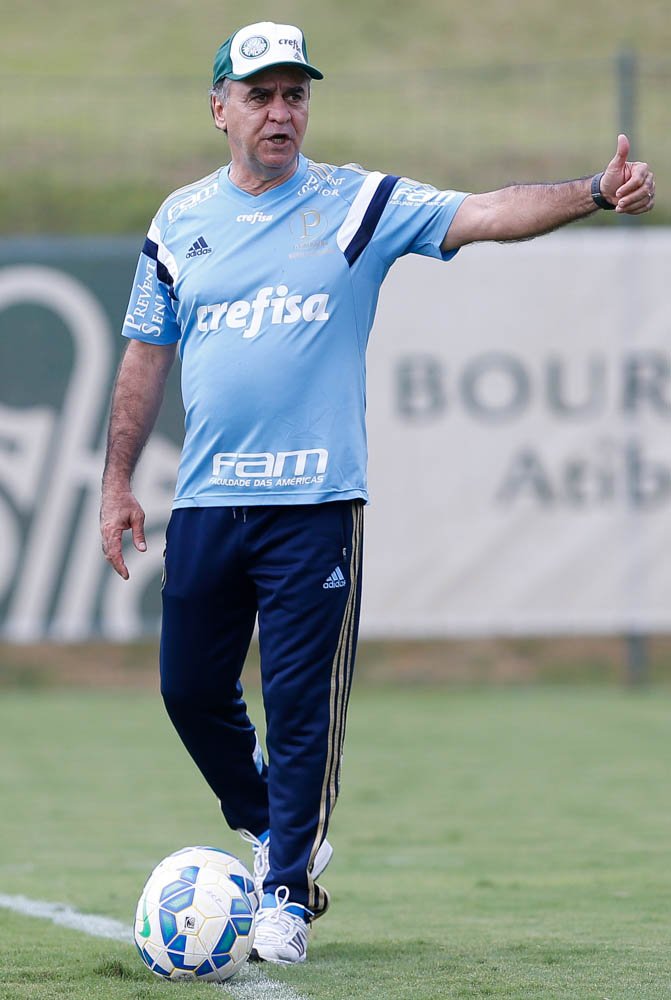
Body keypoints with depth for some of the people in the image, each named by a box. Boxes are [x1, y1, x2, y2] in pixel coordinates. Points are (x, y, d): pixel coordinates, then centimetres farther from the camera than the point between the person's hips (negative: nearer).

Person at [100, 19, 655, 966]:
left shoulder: (359, 204, 0)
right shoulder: (181, 220, 9)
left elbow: (486, 213, -12)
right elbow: (145, 357, 15)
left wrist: (595, 192, -27)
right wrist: (118, 480, 12)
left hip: (316, 504, -3)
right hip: (206, 501, 3)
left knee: (303, 704, -5)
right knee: (191, 688, 8)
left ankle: (287, 892, 6)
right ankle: (271, 827, 33)